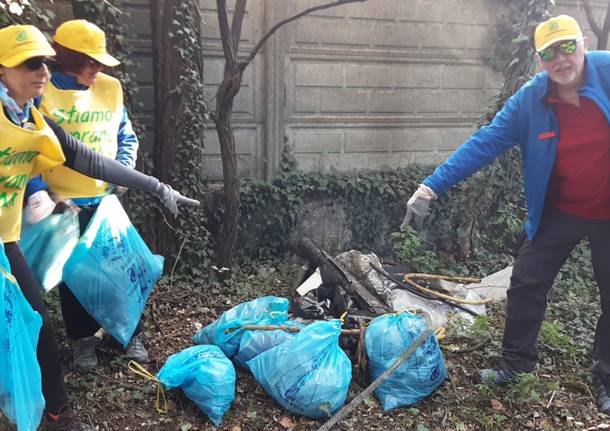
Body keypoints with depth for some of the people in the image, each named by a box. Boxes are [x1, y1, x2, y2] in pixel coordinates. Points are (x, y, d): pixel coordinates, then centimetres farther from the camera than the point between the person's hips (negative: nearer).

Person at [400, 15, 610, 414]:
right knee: (526, 283, 4)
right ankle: (517, 364, 25)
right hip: (559, 212, 2)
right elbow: (484, 143, -16)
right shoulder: (530, 99, -13)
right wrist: (431, 187, -23)